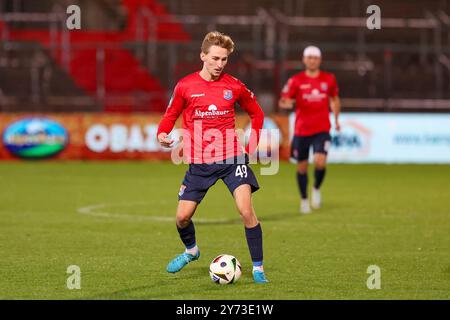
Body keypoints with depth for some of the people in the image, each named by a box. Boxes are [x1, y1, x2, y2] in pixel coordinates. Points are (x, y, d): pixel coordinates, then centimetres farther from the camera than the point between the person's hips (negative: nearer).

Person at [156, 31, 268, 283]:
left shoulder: (234, 86, -2)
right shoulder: (185, 86, -3)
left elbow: (257, 113, 13)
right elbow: (171, 115, 11)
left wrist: (252, 146, 4)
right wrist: (162, 134, -10)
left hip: (232, 157, -1)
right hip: (199, 162, 1)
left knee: (246, 210, -17)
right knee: (183, 217, 1)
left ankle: (258, 268, -5)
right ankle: (191, 250, 35)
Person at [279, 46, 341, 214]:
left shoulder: (329, 79, 5)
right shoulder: (296, 80, -2)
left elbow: (334, 99, 21)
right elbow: (283, 101, -7)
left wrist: (336, 119, 15)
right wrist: (285, 103, -30)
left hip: (322, 130, 0)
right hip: (301, 130, 0)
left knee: (320, 162, -20)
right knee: (302, 167, 6)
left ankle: (316, 189, 10)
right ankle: (304, 200, 27)